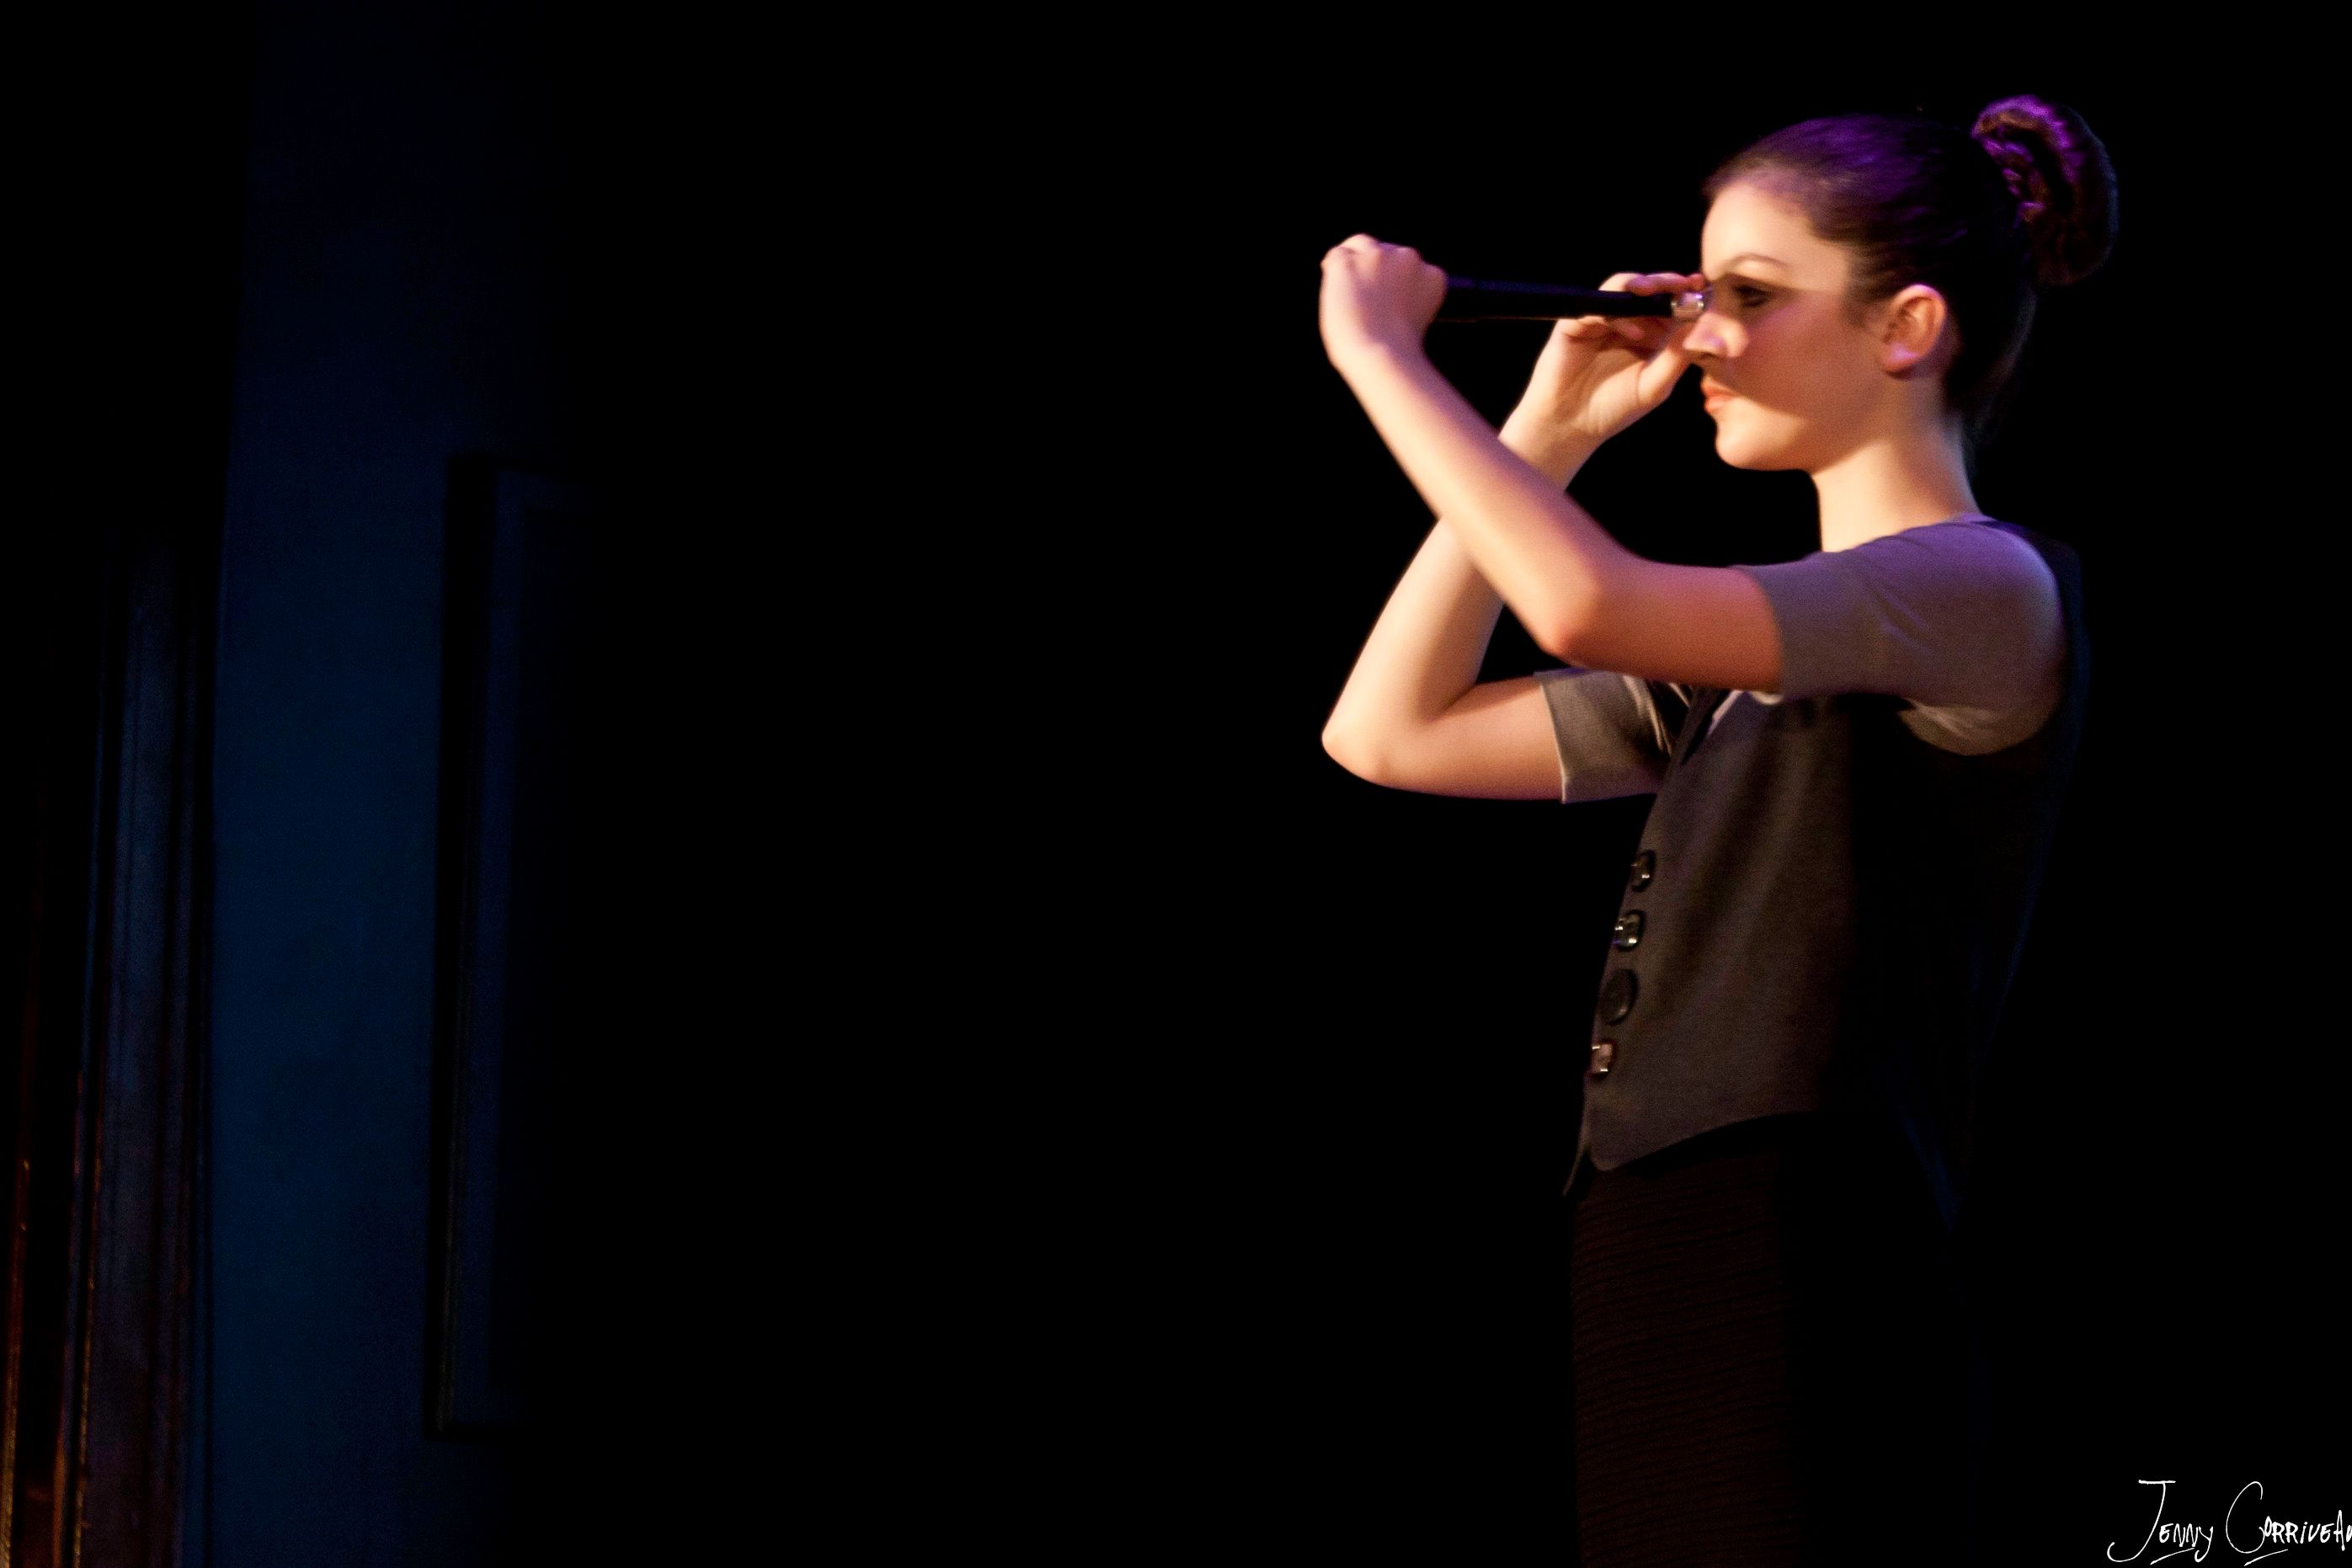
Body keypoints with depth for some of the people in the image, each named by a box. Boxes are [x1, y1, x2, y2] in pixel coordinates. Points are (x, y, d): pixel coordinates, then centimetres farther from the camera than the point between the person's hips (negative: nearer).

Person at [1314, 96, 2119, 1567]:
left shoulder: (1993, 591, -9)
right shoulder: (1751, 655, 19)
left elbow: (1593, 608, -24)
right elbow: (1391, 732, 20)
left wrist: (1380, 348, -12)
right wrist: (1552, 430, 14)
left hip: (1804, 1322, -8)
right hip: (1654, 1312, 8)